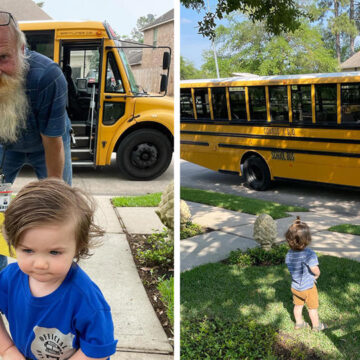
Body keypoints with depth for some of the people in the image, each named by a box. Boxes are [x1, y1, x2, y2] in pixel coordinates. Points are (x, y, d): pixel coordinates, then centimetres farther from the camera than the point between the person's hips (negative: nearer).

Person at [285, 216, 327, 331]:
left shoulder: (289, 254, -14)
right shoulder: (309, 254, -33)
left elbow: (291, 268, -1)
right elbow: (316, 272, -30)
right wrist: (315, 276, -5)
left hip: (295, 286, 5)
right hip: (308, 287, -5)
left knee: (298, 305, 25)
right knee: (312, 308, 18)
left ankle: (299, 323, 43)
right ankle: (316, 325, 38)